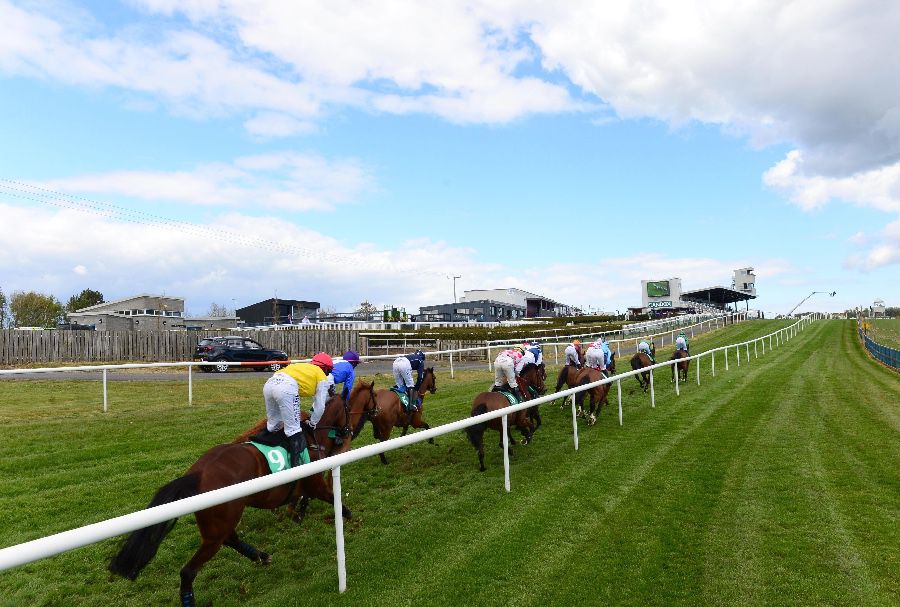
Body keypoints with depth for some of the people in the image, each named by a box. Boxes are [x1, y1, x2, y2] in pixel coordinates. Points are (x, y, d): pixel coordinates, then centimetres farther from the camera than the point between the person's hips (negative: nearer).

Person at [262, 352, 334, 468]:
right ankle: (296, 466, -4)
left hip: (269, 383, 7)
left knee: (273, 426, 22)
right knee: (294, 431, -1)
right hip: (286, 388, -7)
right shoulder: (322, 377, 17)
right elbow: (320, 407, 17)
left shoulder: (304, 367, 35)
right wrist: (312, 424, 29)